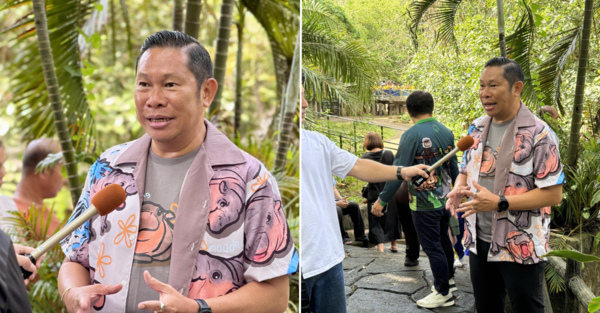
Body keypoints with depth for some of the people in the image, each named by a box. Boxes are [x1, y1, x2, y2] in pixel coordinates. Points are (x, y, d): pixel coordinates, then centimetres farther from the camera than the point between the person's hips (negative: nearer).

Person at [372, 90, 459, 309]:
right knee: (443, 240, 23)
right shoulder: (446, 132, 2)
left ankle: (443, 293, 13)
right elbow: (454, 167, 12)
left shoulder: (411, 135, -17)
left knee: (432, 247, 3)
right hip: (445, 199, 7)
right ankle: (448, 279, 39)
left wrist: (382, 200, -12)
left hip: (424, 203, -7)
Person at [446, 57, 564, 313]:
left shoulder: (539, 134, -15)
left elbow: (553, 194, -18)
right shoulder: (477, 128, 6)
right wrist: (458, 189, -7)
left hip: (521, 247, -6)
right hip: (479, 241, 6)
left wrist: (498, 203, -26)